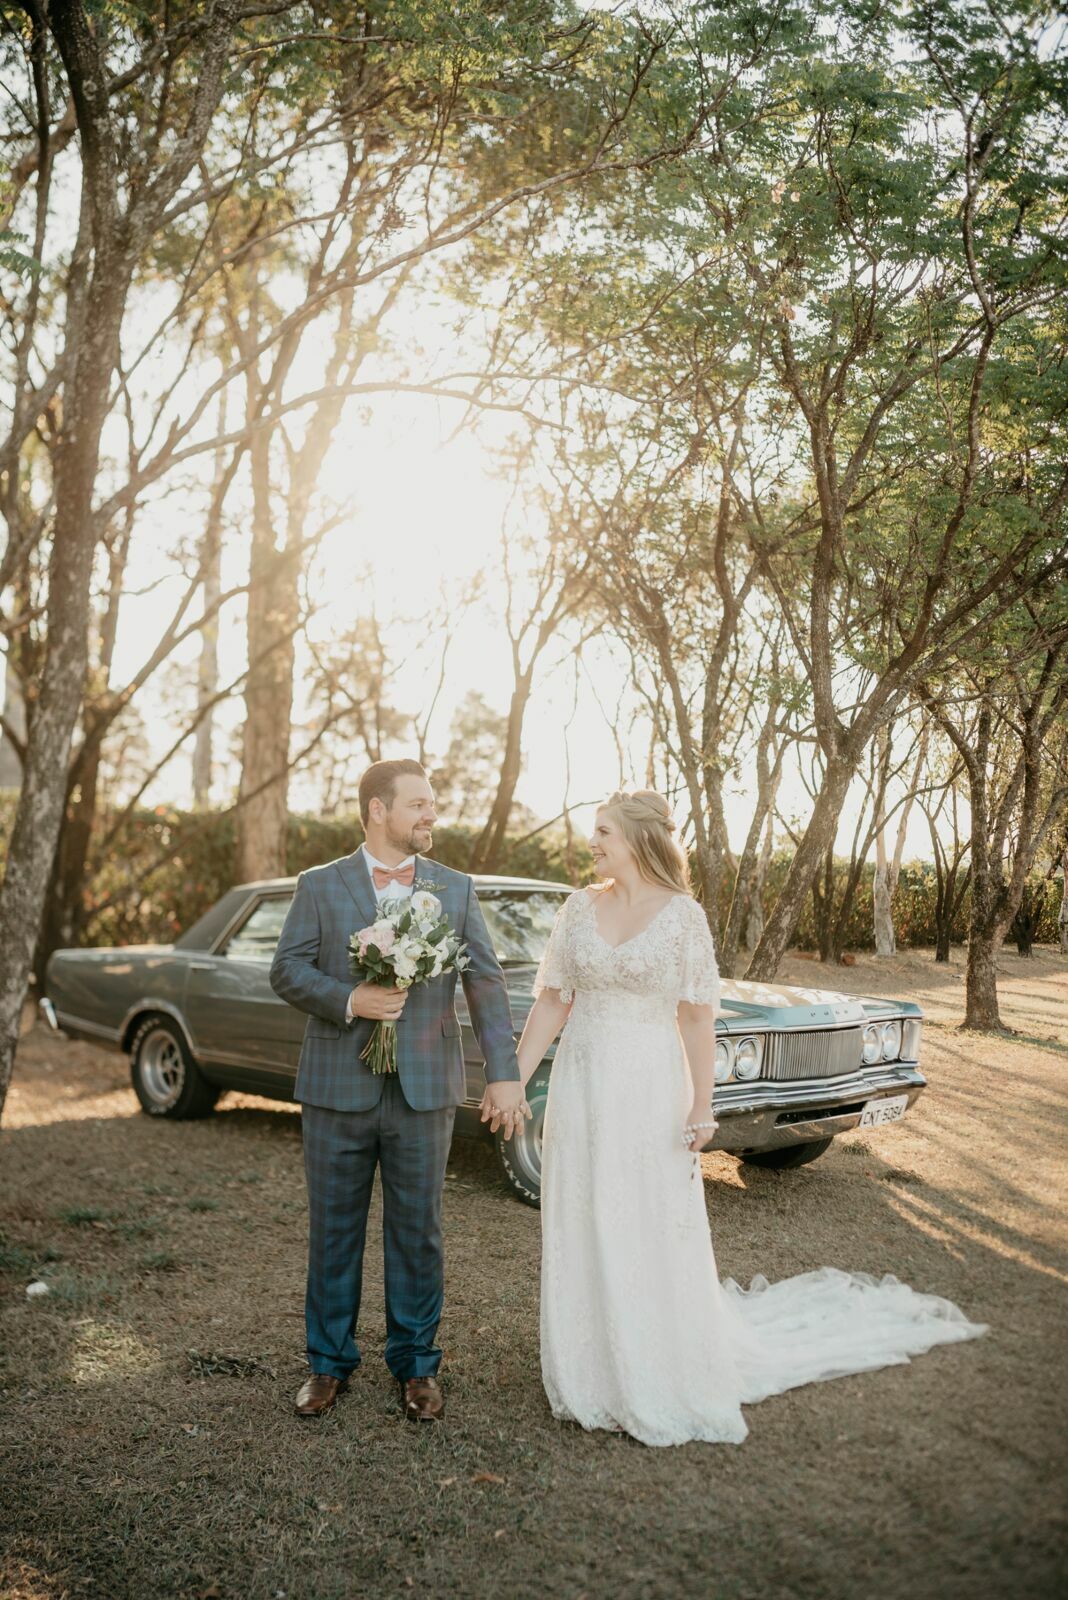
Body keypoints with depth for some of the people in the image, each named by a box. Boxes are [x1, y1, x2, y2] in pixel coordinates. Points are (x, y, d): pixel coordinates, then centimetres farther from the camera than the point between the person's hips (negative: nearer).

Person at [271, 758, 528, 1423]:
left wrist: (505, 1075, -9)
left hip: (425, 1093, 1)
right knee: (334, 1231, 10)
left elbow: (486, 982, -1)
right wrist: (350, 1000, -21)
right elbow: (286, 969, -3)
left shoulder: (456, 889, 4)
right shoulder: (320, 887, 1)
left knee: (418, 1232, 9)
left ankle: (416, 1364, 25)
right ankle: (329, 1362, 26)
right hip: (338, 1090, -1)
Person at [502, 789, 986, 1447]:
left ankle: (664, 1383, 24)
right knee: (582, 1237, 11)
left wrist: (702, 1107, -12)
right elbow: (552, 1002, 4)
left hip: (650, 1090, -4)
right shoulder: (579, 908, 2)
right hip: (581, 1087, 4)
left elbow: (699, 1017, -9)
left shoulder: (682, 914, -9)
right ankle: (593, 1373, 28)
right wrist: (514, 1079, 0)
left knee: (655, 1238, 6)